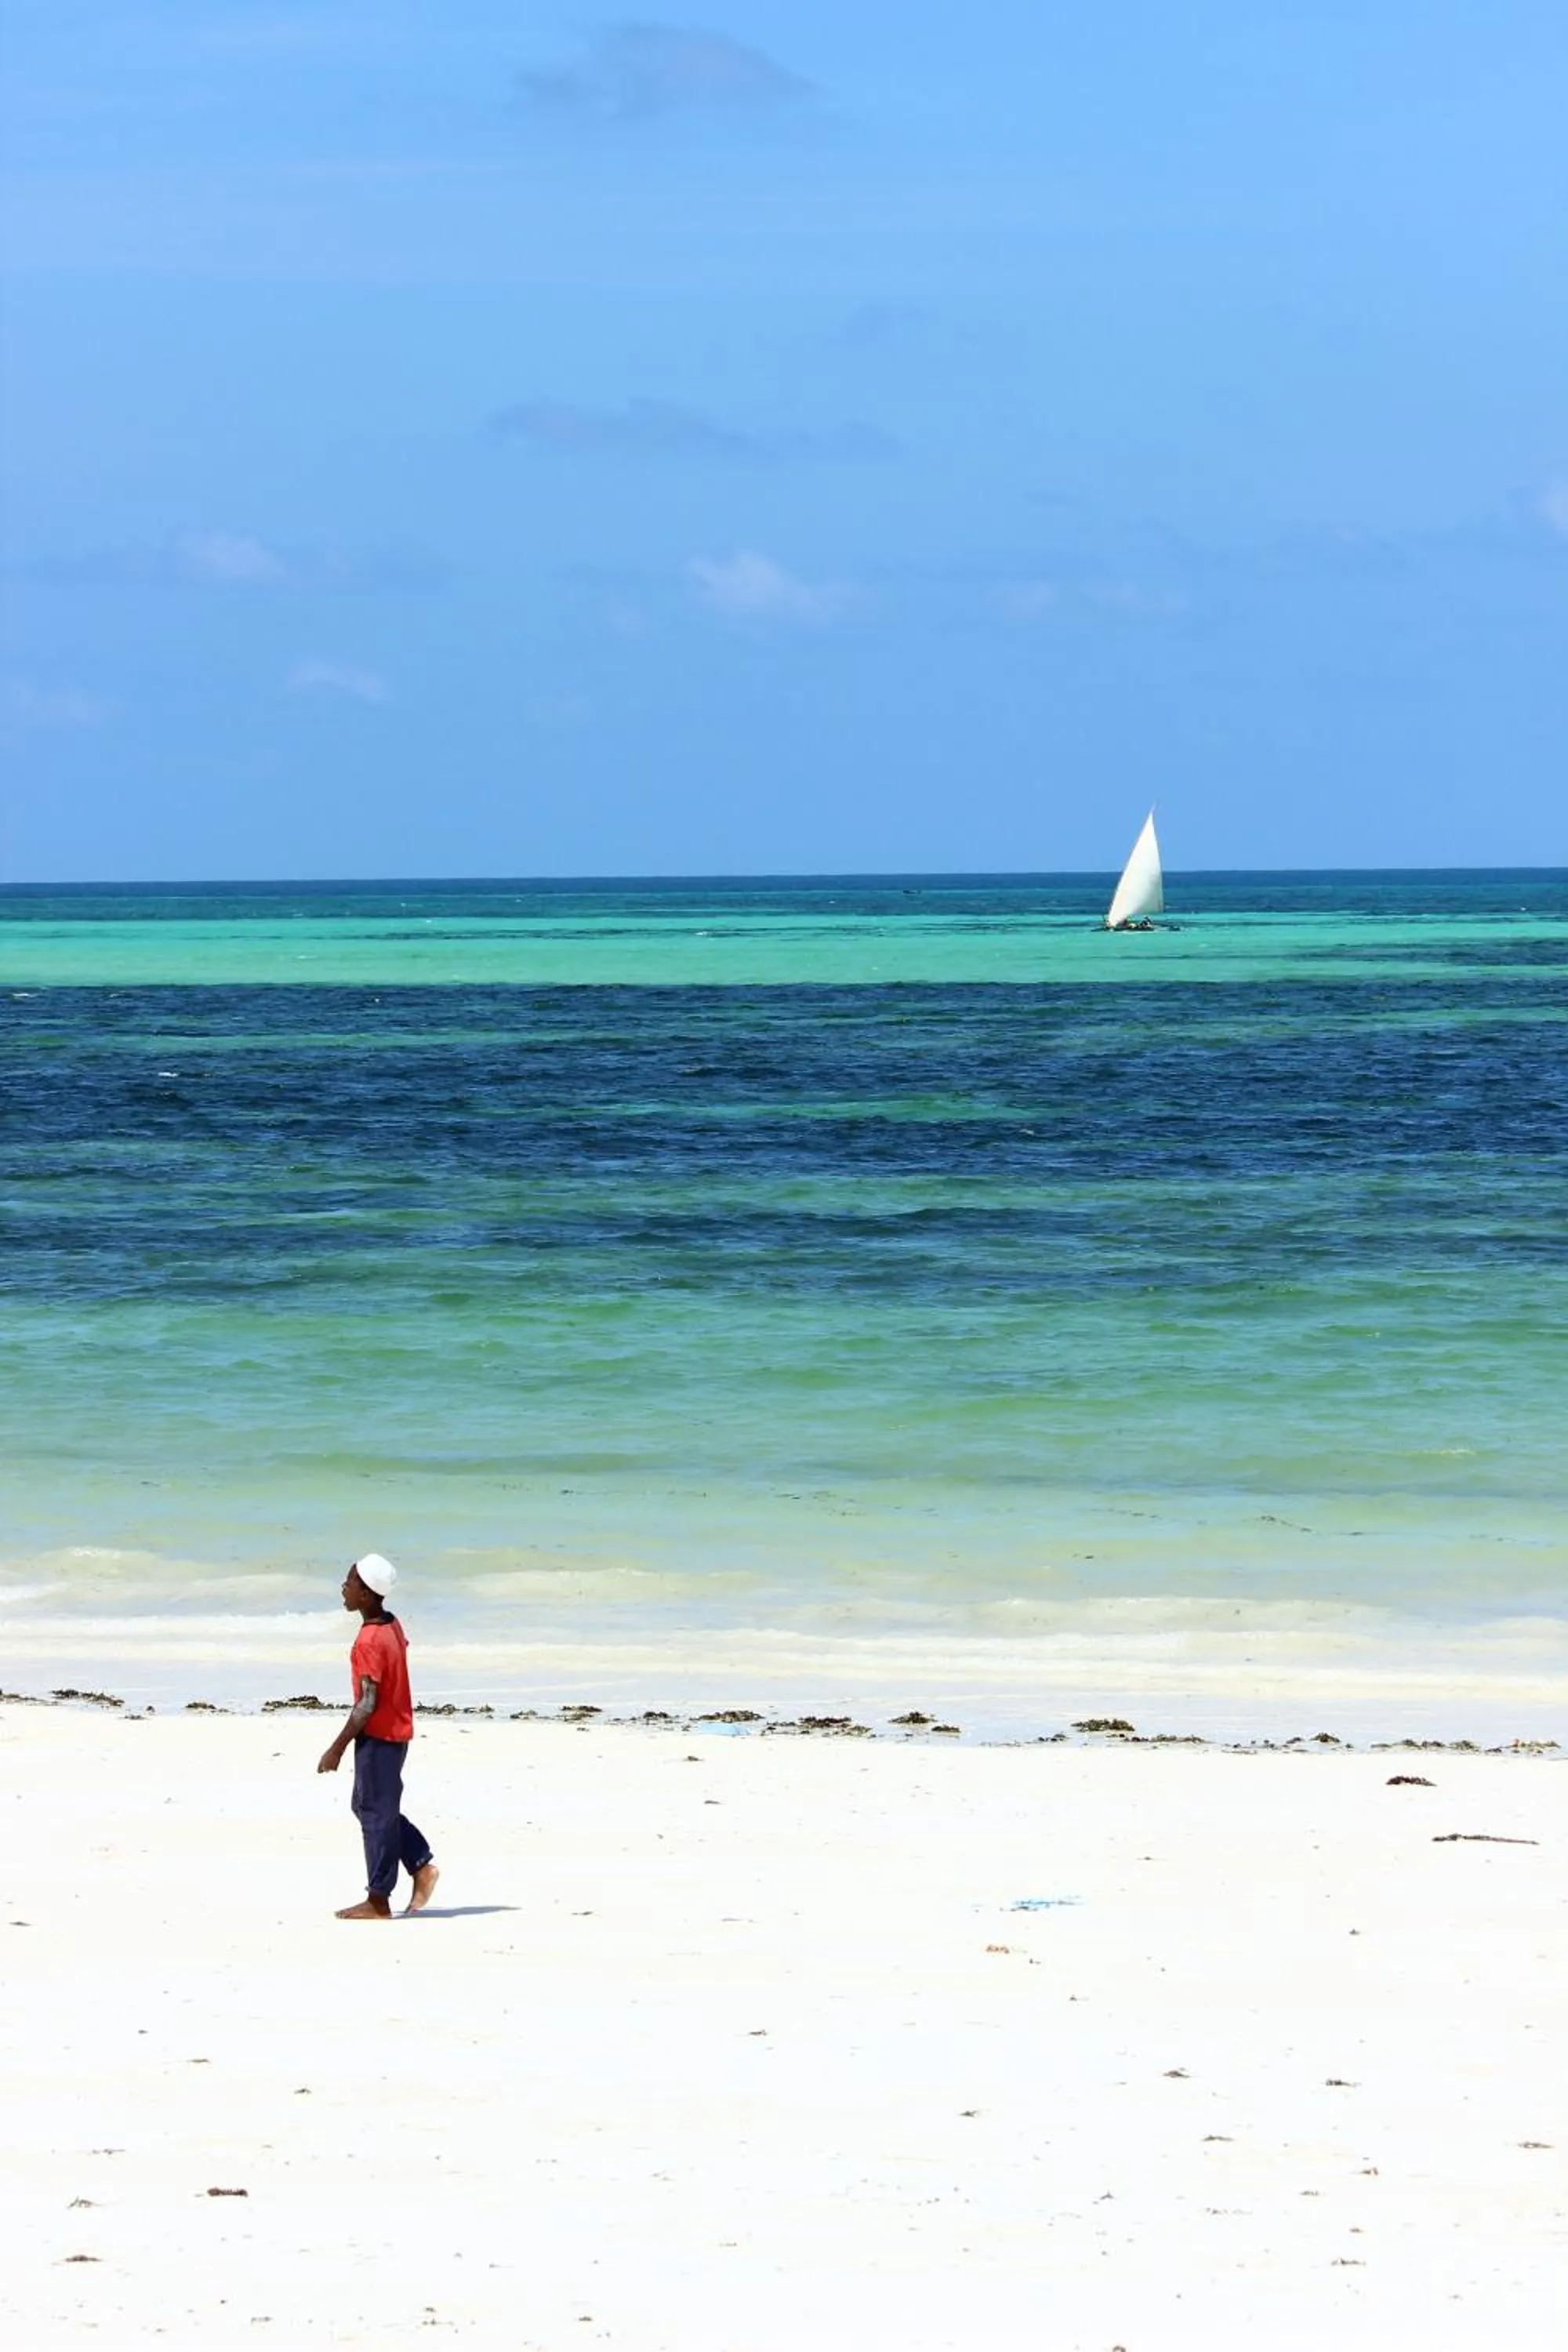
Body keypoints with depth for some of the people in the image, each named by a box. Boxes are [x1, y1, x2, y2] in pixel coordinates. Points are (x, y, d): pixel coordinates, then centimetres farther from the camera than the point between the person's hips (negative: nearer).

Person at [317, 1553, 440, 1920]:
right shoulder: (392, 1626, 5)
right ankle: (422, 1866, 16)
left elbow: (368, 1704, -24)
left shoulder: (368, 1643, -23)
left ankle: (378, 1901, 7)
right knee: (370, 1806, 20)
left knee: (375, 1813, 0)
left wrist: (337, 1749, -19)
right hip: (397, 1733, 9)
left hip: (377, 1737, -9)